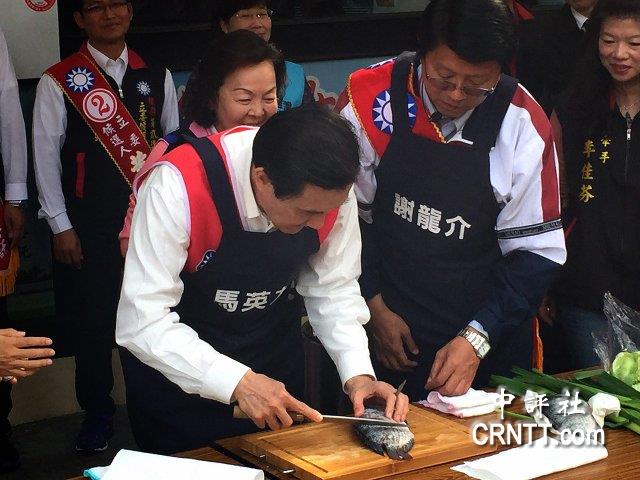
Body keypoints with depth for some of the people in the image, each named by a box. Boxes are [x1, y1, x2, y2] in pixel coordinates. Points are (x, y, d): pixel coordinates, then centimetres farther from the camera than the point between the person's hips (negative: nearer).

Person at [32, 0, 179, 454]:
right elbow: (46, 154, -2)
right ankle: (97, 412, 21)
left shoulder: (156, 76, 9)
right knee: (93, 319, 4)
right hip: (89, 224, -2)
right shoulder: (58, 81, -1)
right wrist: (60, 226, -5)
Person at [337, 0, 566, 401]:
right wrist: (374, 304, -6)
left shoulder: (524, 125, -15)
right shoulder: (370, 96, -15)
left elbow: (535, 250, -9)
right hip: (388, 324, 0)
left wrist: (477, 338, -17)